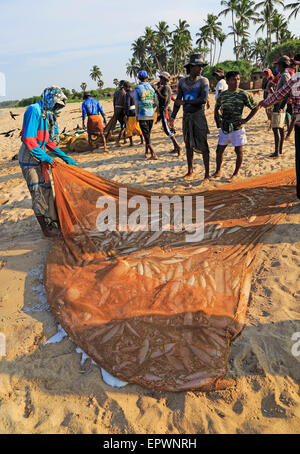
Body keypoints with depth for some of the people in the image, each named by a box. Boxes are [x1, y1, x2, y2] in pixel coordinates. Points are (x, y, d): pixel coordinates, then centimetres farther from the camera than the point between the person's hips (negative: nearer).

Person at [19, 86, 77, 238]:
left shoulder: (43, 113, 14)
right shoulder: (34, 111, -16)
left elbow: (47, 141, 20)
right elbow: (28, 140, -25)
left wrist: (64, 156, 17)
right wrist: (47, 158, -22)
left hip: (38, 158, 10)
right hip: (30, 159, -10)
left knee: (46, 190, 17)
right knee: (39, 194, -1)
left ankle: (52, 220, 31)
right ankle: (46, 228, 10)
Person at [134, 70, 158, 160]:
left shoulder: (137, 88, -4)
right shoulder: (151, 87, 8)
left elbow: (136, 103, -2)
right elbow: (156, 102, 12)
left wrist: (137, 114, 7)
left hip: (142, 115, -4)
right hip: (151, 115, 4)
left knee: (146, 135, -4)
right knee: (148, 133, 17)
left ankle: (153, 154, -14)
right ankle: (146, 152, 24)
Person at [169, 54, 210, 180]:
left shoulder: (203, 81, -3)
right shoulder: (182, 82, 8)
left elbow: (204, 99, -15)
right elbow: (178, 100, 10)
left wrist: (185, 102, -12)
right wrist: (173, 116, 0)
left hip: (199, 115, -4)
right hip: (186, 116, 4)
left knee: (202, 144, -5)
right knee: (188, 145, 10)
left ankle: (207, 173, 1)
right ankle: (190, 171, 22)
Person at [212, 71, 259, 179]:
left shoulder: (243, 94, -4)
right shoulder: (222, 95, 6)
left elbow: (255, 107, 1)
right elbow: (216, 109, 23)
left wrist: (245, 120, -5)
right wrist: (218, 122, 13)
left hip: (237, 128, -3)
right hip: (224, 128, 3)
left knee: (238, 151, 3)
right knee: (219, 150, 6)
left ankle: (236, 172, 16)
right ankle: (218, 171, 21)